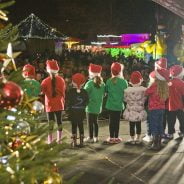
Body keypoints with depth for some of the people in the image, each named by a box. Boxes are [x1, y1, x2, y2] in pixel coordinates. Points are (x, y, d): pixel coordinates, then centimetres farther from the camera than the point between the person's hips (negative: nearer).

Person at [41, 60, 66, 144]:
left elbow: (41, 92, -9)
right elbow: (63, 92, 2)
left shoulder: (45, 81, -13)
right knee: (59, 120, 10)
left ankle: (50, 140, 3)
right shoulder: (61, 80, -6)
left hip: (49, 104, -2)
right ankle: (59, 139, 15)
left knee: (50, 121, 5)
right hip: (59, 104, 2)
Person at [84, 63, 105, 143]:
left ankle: (91, 138, 7)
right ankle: (96, 137, 20)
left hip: (90, 106, -6)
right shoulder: (102, 84, 1)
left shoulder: (90, 83, -16)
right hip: (98, 106, 6)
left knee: (90, 122, 3)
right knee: (95, 121, 16)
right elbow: (103, 94, 5)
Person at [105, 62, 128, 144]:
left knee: (111, 121, 9)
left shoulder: (109, 81, -8)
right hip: (119, 105, -1)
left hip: (110, 105, 1)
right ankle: (116, 138, 13)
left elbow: (106, 91, -1)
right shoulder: (123, 81, -12)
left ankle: (111, 137, 13)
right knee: (117, 121, 8)